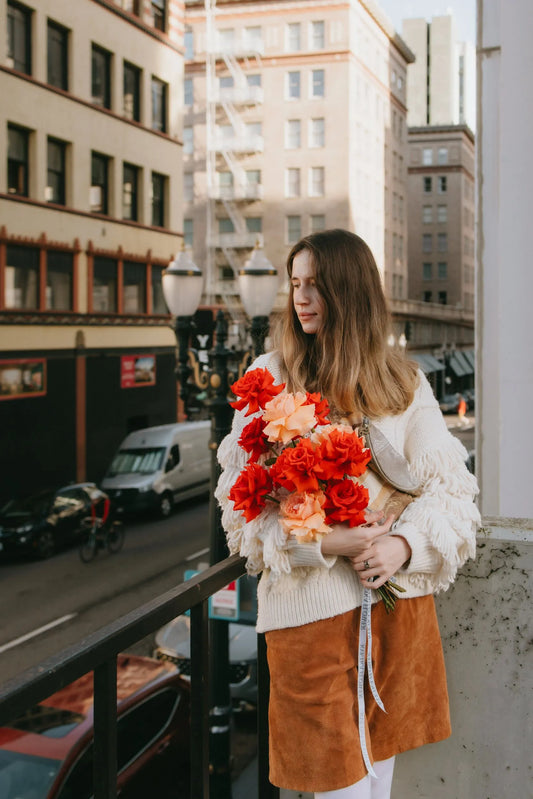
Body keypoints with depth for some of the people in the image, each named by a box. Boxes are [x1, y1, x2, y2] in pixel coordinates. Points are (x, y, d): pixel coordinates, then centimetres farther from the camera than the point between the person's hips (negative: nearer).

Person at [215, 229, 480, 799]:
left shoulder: (404, 382, 6)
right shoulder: (270, 375, -1)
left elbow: (449, 487, 5)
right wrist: (326, 543, -17)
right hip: (310, 605, -2)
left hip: (398, 598, 3)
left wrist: (405, 544, -15)